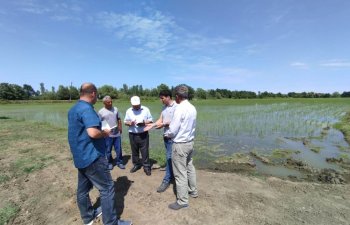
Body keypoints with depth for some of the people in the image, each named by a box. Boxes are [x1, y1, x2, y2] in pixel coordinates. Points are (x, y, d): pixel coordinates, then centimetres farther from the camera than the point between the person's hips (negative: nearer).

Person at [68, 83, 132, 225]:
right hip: (92, 157, -10)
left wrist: (101, 132, 18)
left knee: (83, 188, 20)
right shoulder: (87, 109, -20)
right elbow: (93, 133, -33)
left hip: (80, 156, 10)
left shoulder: (73, 109, 12)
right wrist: (105, 133, -13)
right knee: (107, 188, 0)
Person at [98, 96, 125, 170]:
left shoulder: (115, 109, 5)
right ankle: (110, 163, 29)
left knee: (119, 149, 10)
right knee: (108, 150, 11)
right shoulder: (101, 112, -6)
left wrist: (120, 127, 7)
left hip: (117, 134, 3)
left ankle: (119, 162, 25)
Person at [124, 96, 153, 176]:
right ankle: (136, 165, 33)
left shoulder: (145, 109, -4)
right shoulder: (129, 111, 2)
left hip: (143, 134, -2)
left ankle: (147, 167, 15)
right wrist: (130, 123, -15)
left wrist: (144, 123, -20)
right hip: (132, 135, 3)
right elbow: (125, 121, 7)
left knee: (145, 151, 3)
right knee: (134, 151, 15)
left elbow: (151, 120, 0)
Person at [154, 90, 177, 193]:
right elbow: (160, 120, 8)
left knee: (169, 157, -2)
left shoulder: (176, 107, -15)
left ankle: (166, 180, 10)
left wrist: (163, 124, -21)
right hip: (166, 135, 8)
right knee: (170, 157, 18)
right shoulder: (164, 107, 9)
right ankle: (172, 175, 34)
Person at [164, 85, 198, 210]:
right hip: (190, 142, 9)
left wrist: (166, 134, 0)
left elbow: (173, 131, -21)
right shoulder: (192, 108, 3)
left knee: (180, 173, 5)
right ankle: (193, 191, 41)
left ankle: (182, 201, 20)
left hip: (180, 144, -8)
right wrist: (171, 124, 14)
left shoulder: (179, 109, -22)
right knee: (189, 168, 24)